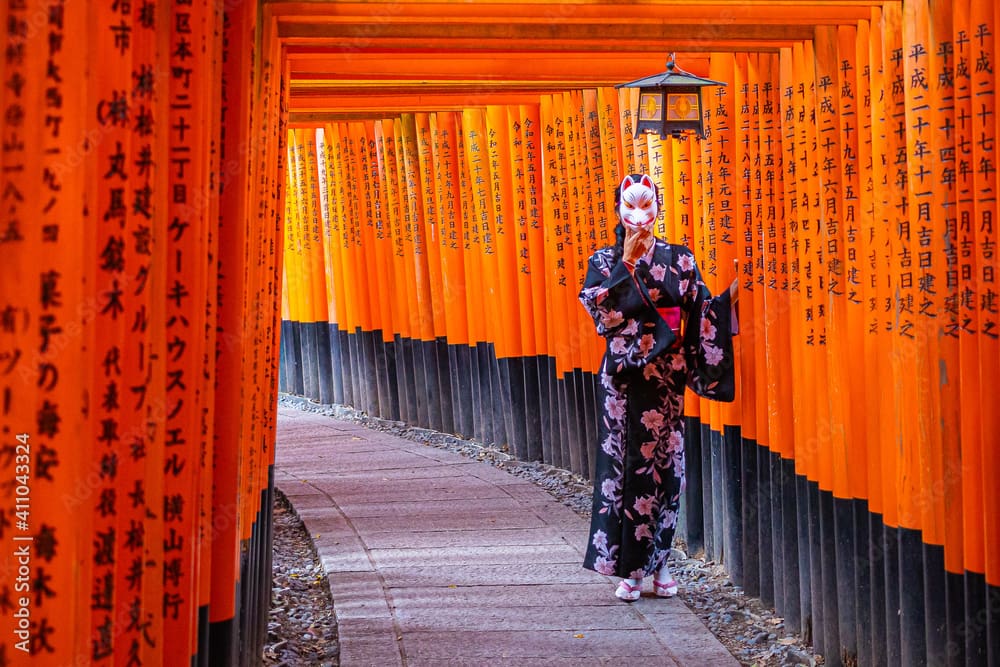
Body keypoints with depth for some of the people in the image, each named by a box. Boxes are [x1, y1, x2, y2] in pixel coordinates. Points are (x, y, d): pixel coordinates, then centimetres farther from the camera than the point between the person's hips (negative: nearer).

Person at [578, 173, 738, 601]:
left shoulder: (679, 260, 7)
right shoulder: (605, 261, 4)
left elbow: (700, 312, 1)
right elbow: (599, 308, -12)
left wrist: (727, 298, -16)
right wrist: (626, 263, -14)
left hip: (665, 376, 1)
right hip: (623, 377, -1)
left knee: (663, 464, 4)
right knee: (624, 463, -2)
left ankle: (657, 561, 15)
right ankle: (629, 568, 5)